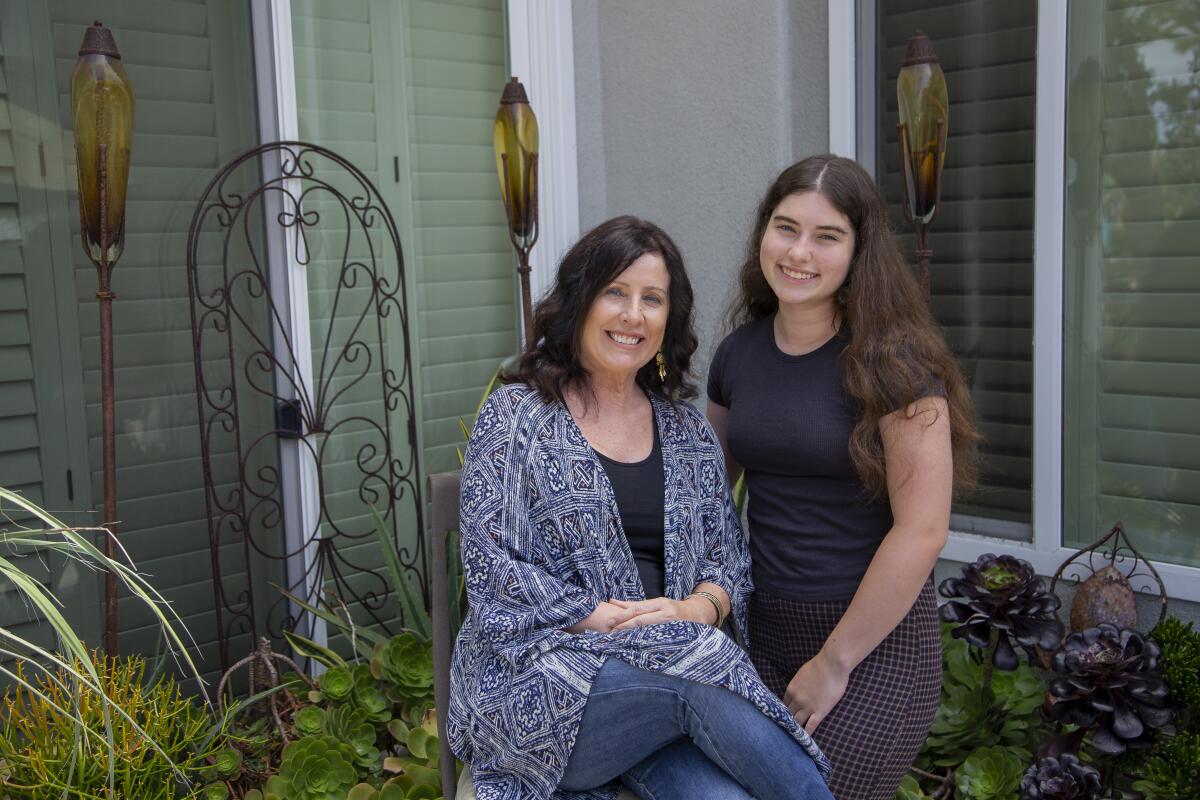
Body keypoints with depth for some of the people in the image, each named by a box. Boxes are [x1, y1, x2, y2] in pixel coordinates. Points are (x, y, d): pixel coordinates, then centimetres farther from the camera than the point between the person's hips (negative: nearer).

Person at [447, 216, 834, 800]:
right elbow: (491, 569, -7)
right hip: (540, 680, -3)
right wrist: (603, 619, -16)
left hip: (671, 663, 3)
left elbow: (728, 556, 13)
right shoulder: (514, 417, 1)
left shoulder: (688, 431, 14)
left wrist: (697, 608, -10)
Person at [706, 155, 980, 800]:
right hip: (765, 628, 5)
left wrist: (834, 662, -13)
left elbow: (923, 530, -17)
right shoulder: (738, 354, 4)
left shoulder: (892, 359, -13)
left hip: (876, 639, -5)